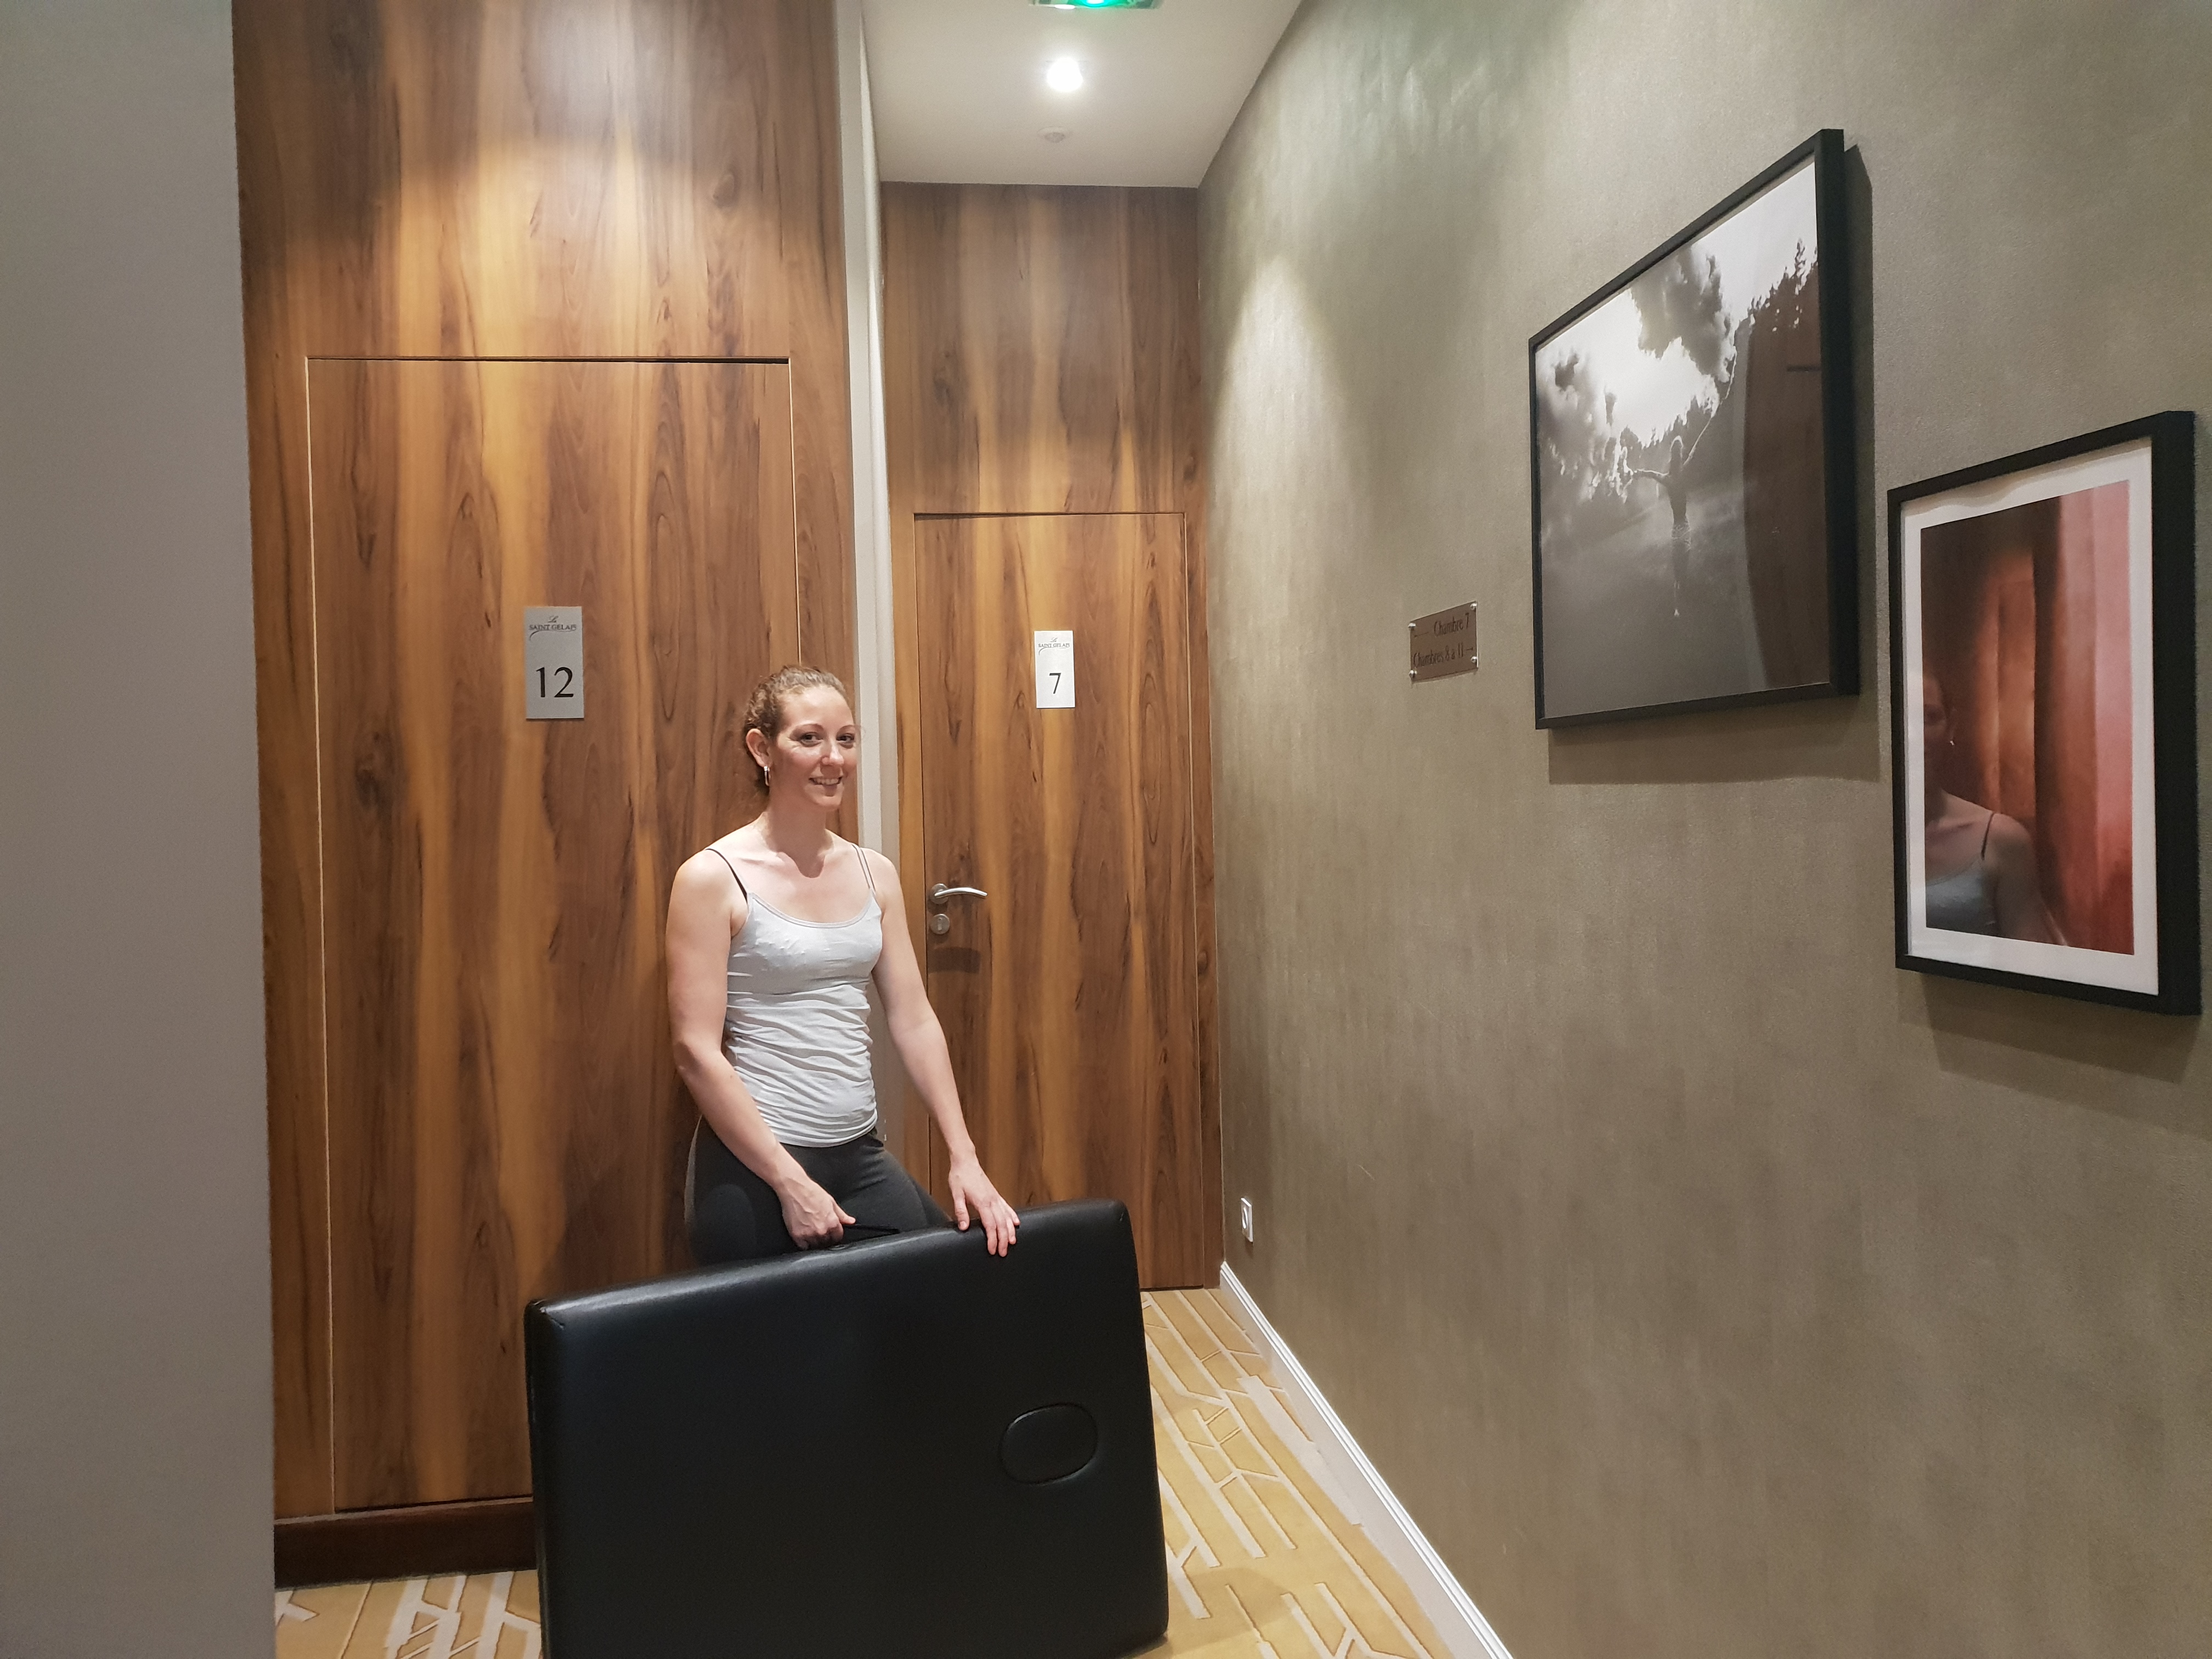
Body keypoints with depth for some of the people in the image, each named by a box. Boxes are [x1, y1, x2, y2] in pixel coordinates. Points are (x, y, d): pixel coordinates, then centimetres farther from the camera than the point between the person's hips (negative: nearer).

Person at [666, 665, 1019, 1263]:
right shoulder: (712, 878, -10)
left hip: (861, 1154, 5)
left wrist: (965, 1160, -2)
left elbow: (914, 1019, 5)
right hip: (754, 1167, -5)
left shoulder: (875, 874, 6)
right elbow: (696, 1051, -13)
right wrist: (791, 1184, -16)